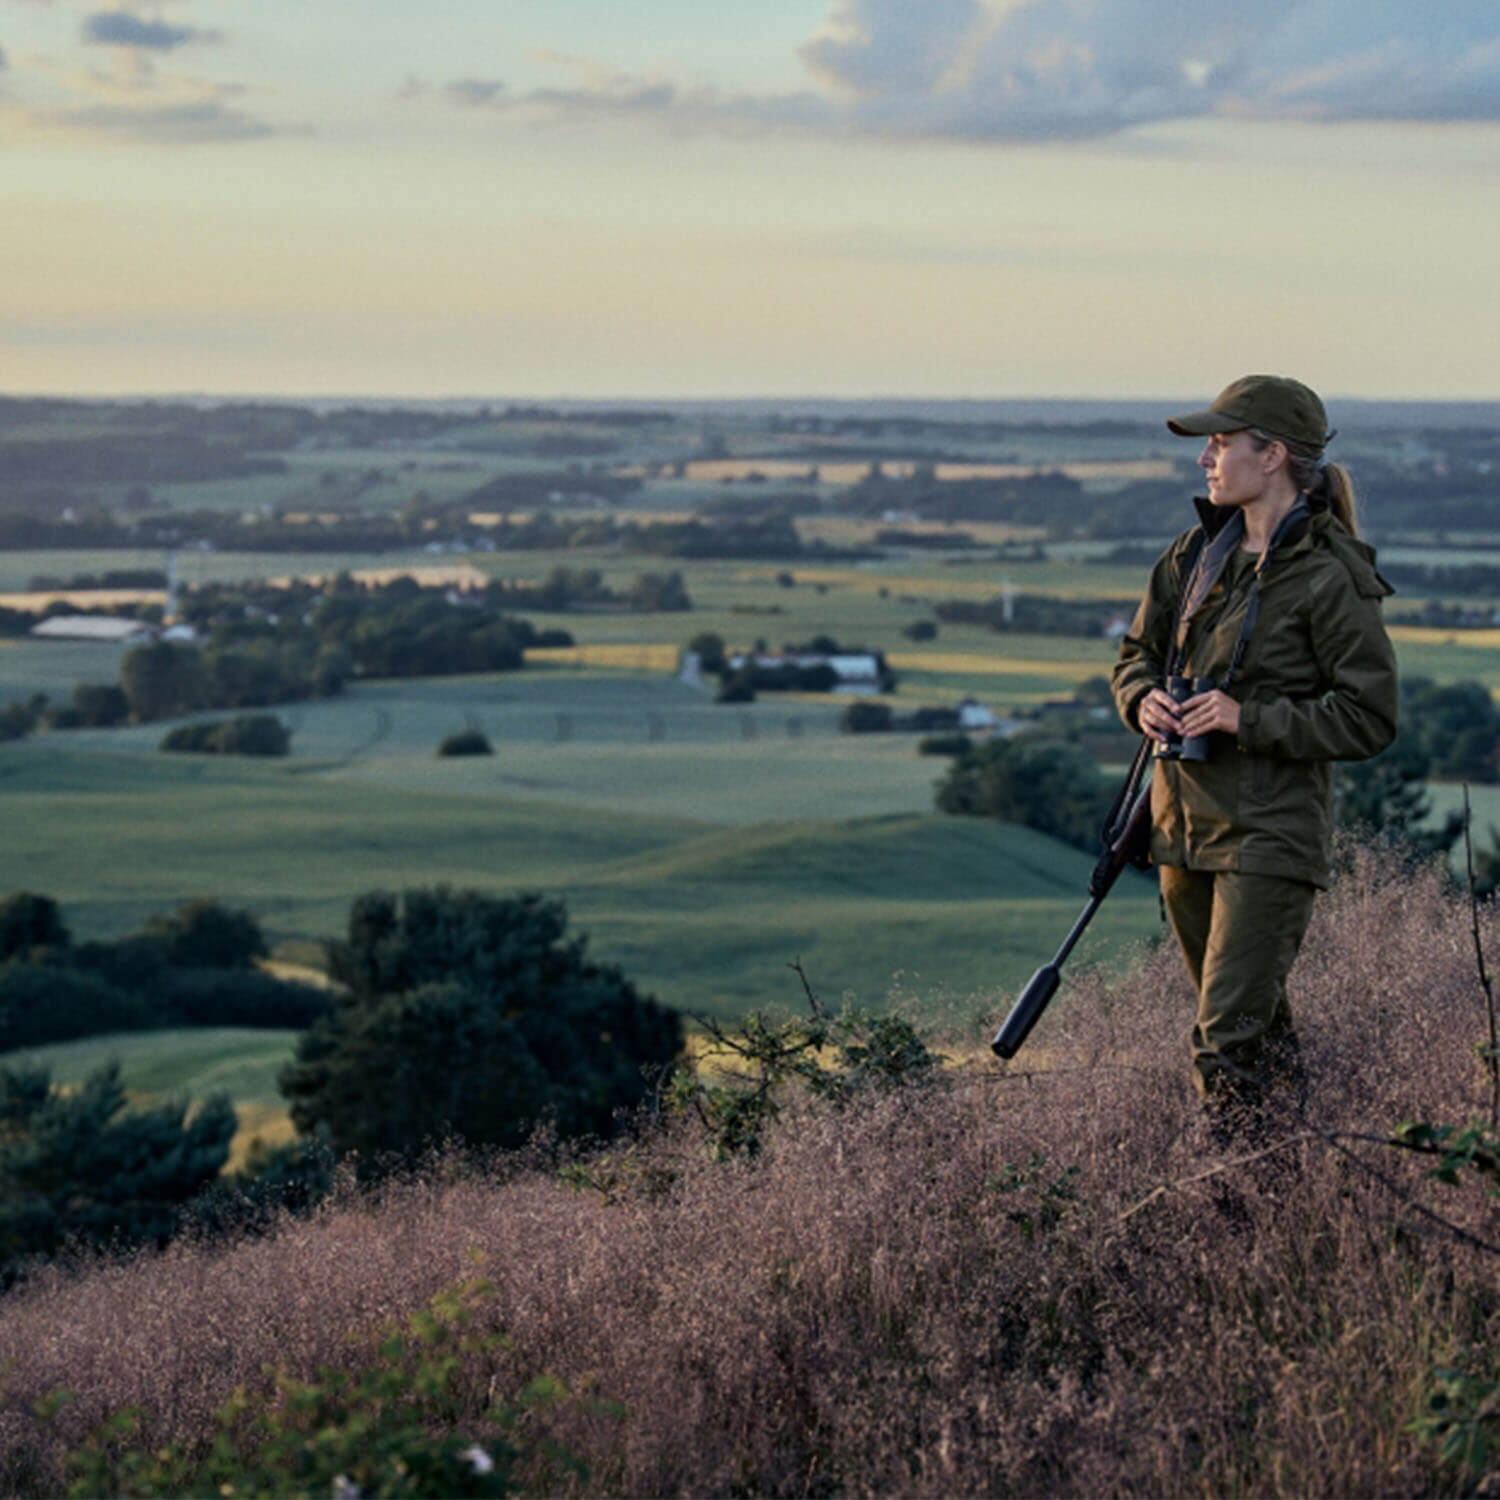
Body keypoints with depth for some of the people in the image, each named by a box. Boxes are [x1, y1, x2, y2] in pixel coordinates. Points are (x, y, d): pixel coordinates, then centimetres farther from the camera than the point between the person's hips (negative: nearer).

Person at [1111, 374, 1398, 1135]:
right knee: (1252, 1016, 20)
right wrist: (1145, 699, -4)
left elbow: (1370, 718, -14)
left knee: (1228, 1033, -10)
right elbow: (1137, 652, 19)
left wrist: (1250, 718, -21)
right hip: (1183, 816, 7)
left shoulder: (1328, 577, -14)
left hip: (1270, 834, -7)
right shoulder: (1199, 552, 8)